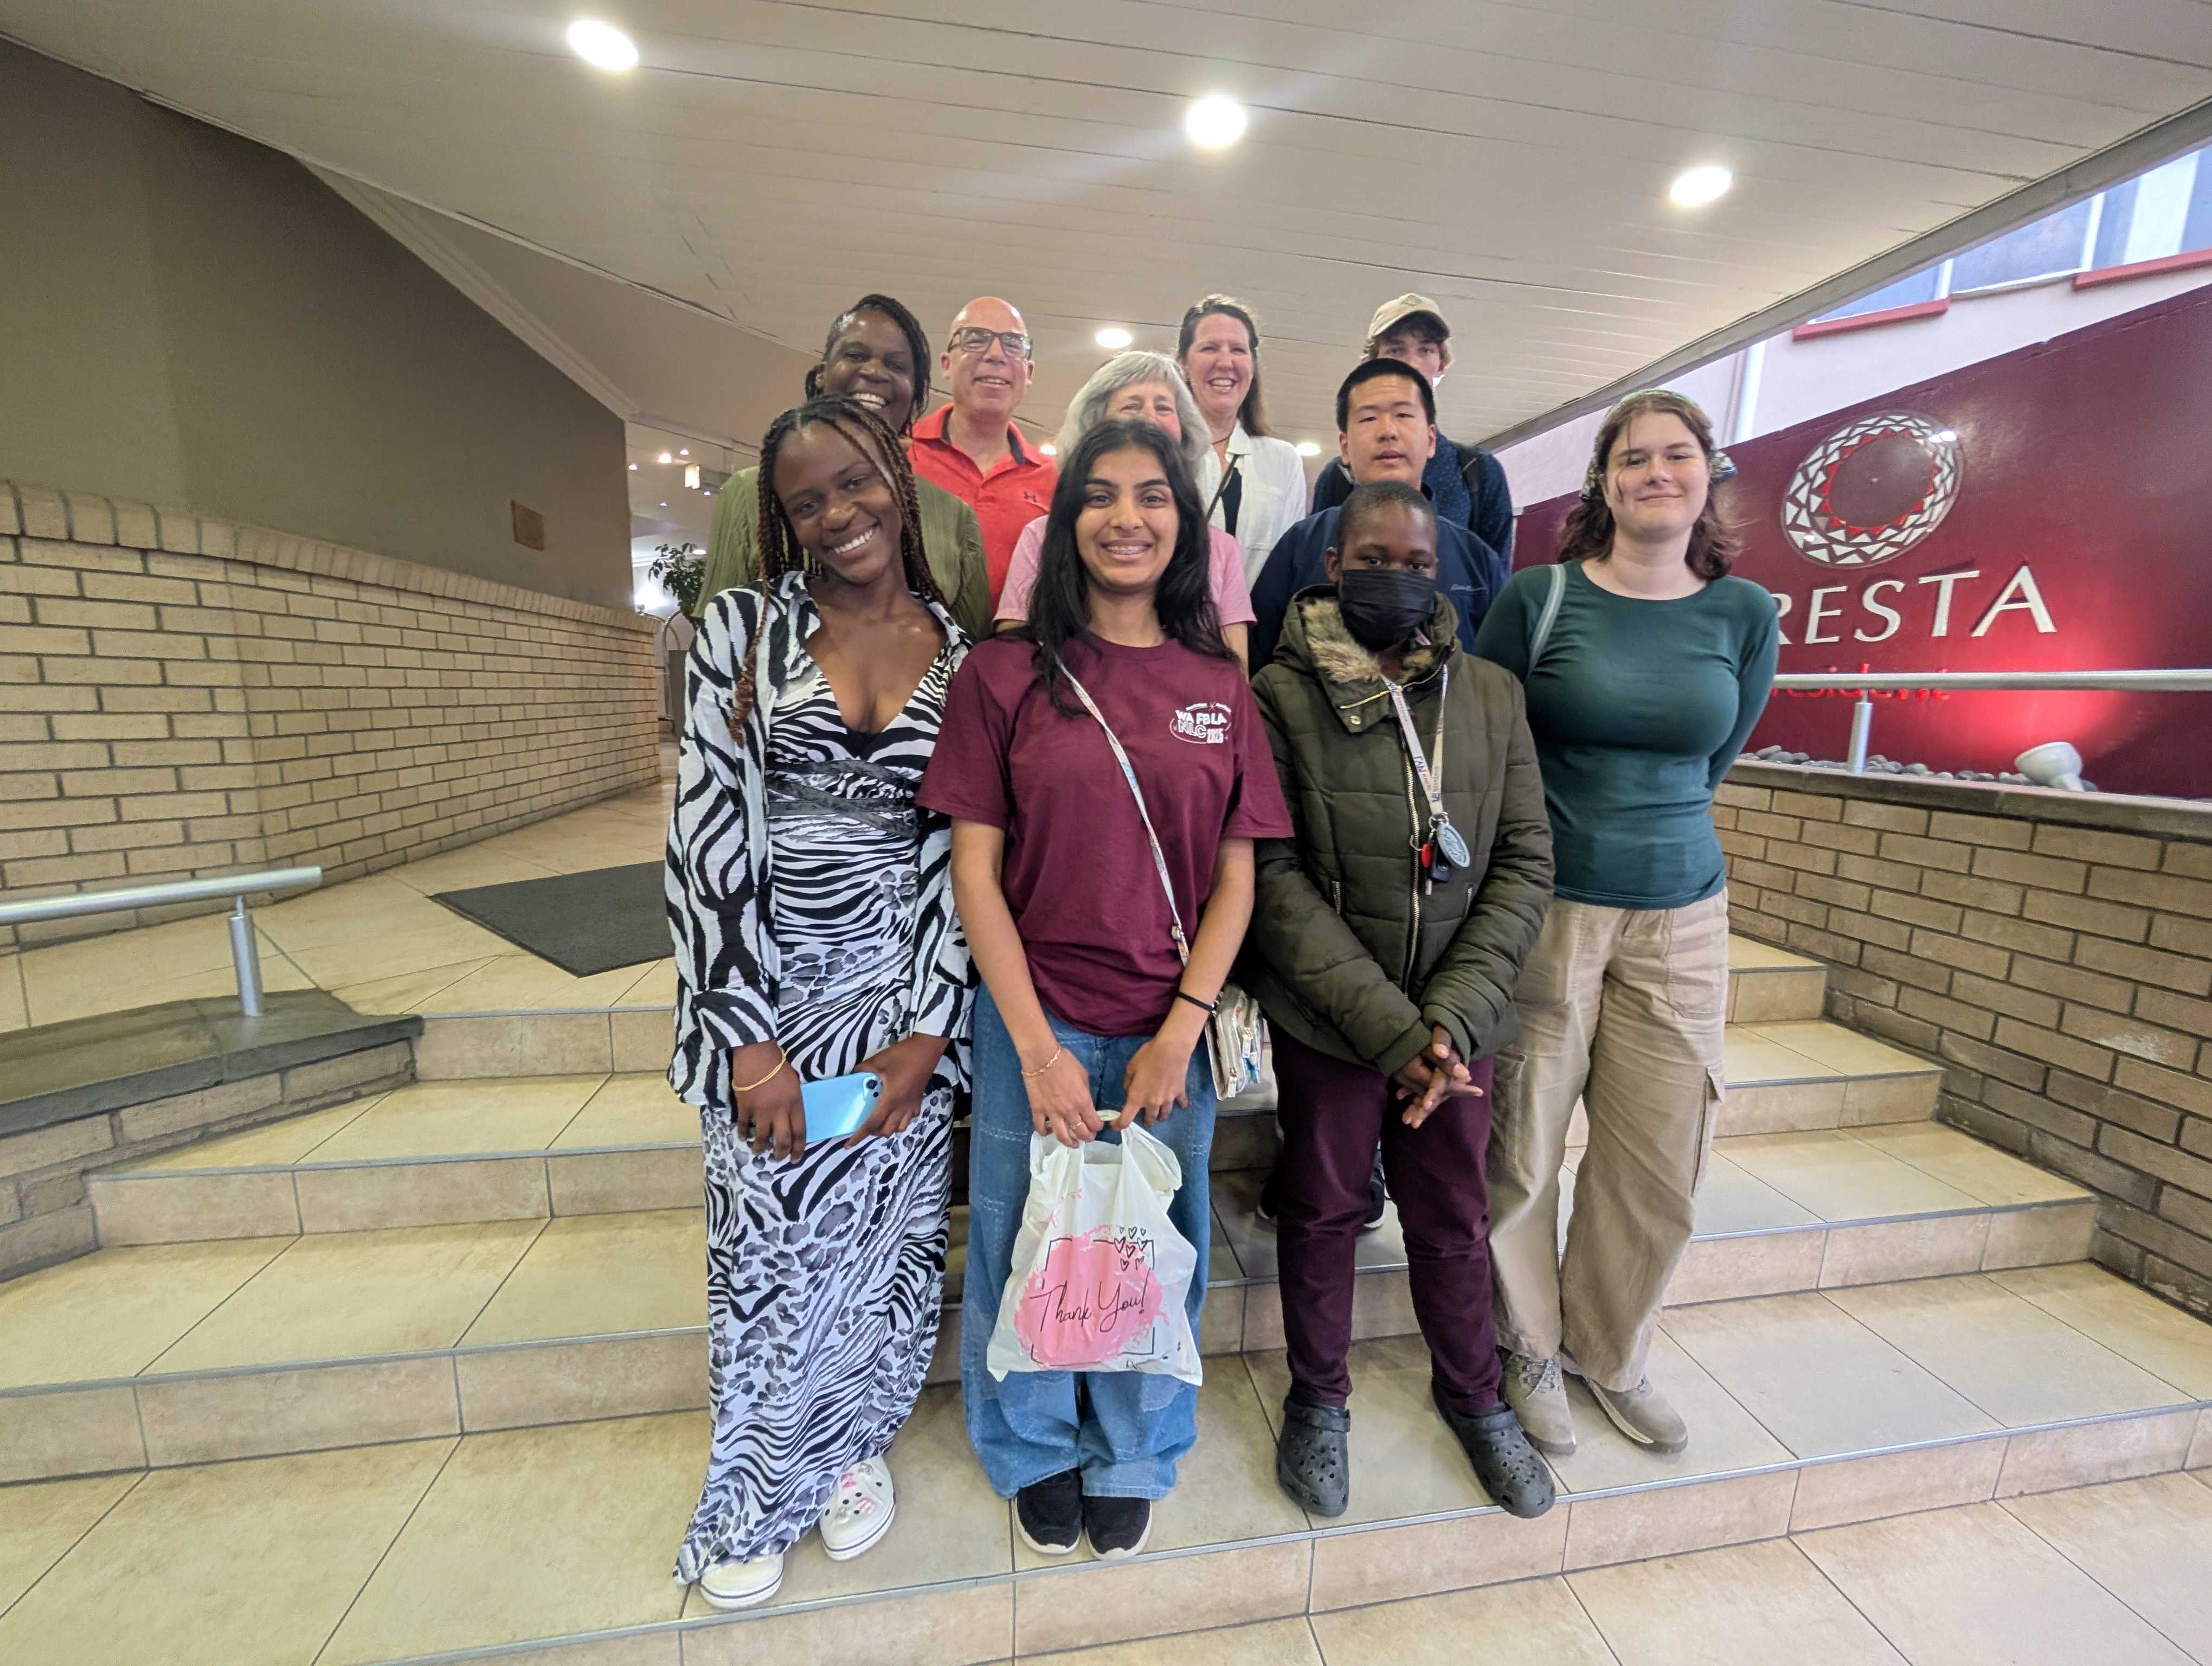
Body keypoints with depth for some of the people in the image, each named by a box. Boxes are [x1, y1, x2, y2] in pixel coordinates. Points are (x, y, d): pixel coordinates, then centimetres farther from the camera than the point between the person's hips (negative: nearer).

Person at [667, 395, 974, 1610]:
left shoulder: (962, 655, 3)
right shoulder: (744, 628, 0)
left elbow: (964, 850, 0)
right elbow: (706, 826, -7)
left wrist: (929, 1028, -7)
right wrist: (749, 1034, -12)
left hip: (906, 992, 1)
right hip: (764, 983, -1)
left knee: (885, 1230, 12)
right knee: (767, 1237, 9)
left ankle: (852, 1446, 43)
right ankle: (757, 1492, 39)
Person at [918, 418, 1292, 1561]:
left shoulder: (1219, 687, 2)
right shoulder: (1003, 674, -4)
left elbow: (1236, 876, 1)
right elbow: (974, 868, -6)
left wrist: (1179, 1033, -8)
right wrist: (1038, 1048, -11)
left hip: (1171, 1029, 2)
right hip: (1033, 1023, -1)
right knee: (1024, 1242, 17)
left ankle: (1132, 1456, 49)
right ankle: (1035, 1453, 49)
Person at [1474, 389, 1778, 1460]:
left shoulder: (1744, 613, 6)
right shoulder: (1538, 597, -4)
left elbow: (1713, 759, 15)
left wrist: (1654, 835, 11)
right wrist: (1563, 840, 1)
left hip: (1682, 913, 4)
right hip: (1545, 909, -3)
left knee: (1660, 1162, 11)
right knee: (1519, 1152, 5)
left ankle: (1609, 1353, 38)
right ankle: (1528, 1352, 32)